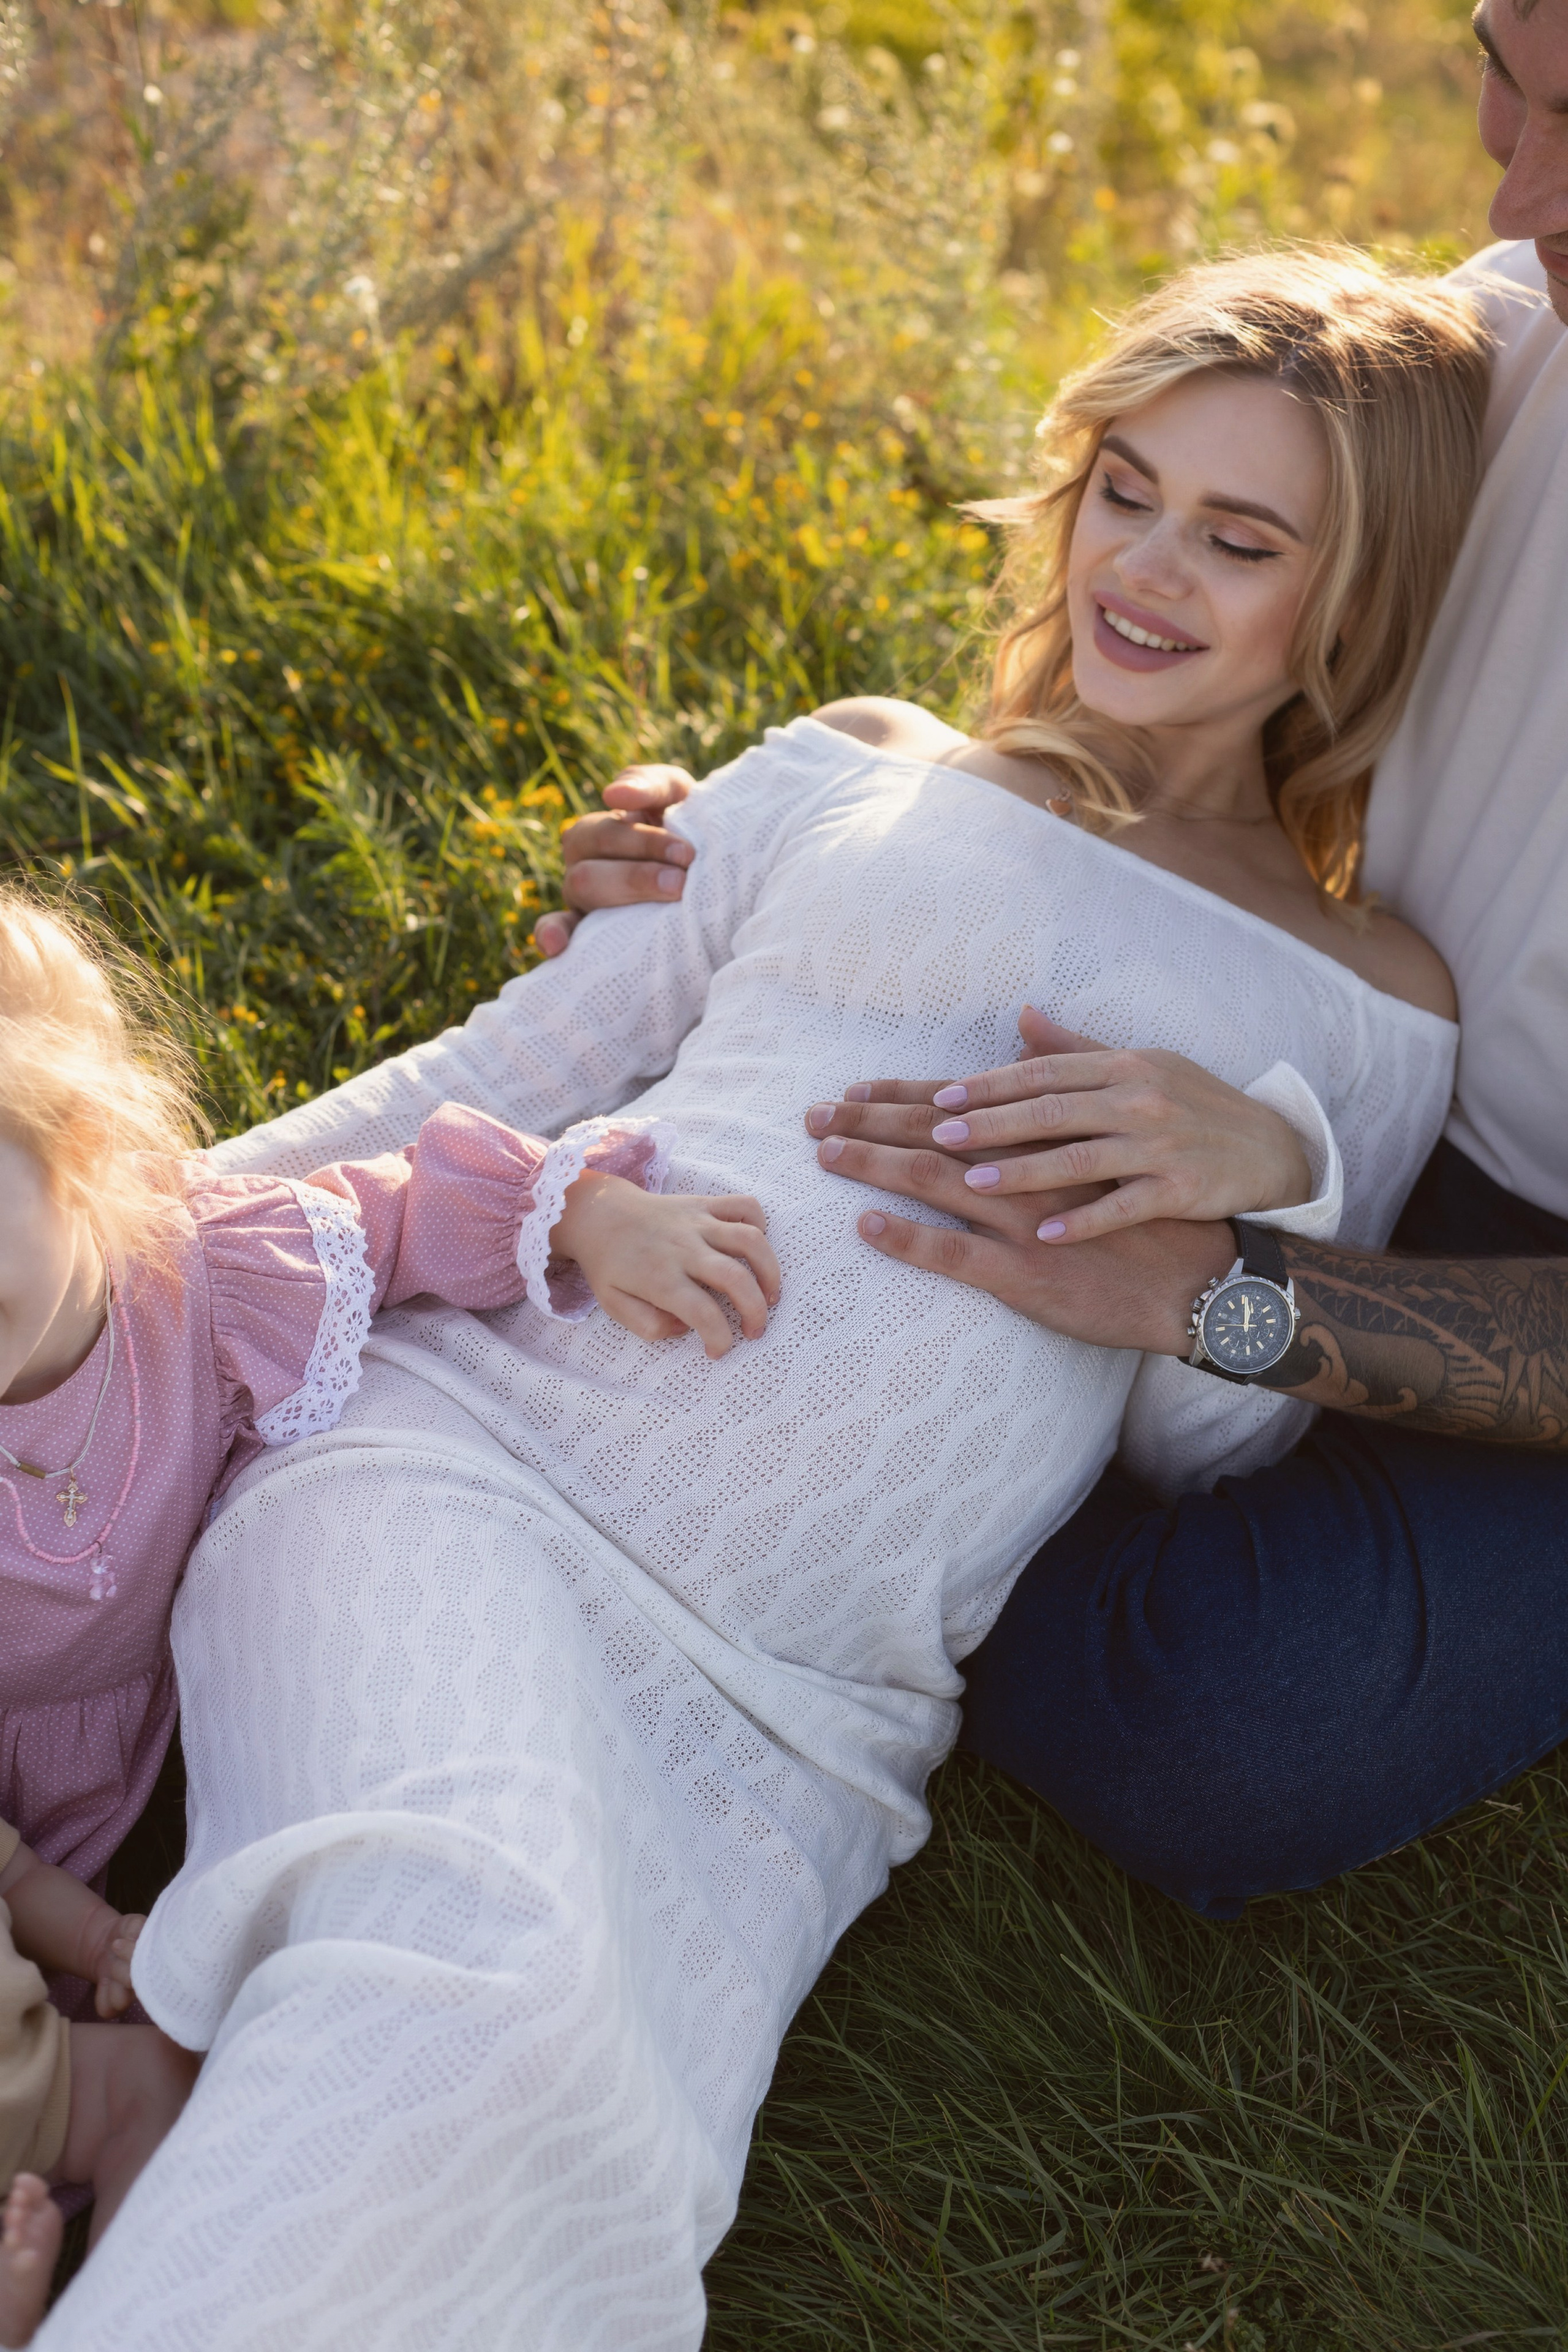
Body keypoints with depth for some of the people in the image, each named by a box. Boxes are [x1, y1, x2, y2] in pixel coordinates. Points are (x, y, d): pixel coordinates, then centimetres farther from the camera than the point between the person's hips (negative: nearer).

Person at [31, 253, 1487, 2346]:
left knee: (521, 2144, -31)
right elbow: (488, 1079, 19)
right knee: (473, 1984, -34)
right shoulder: (847, 781, 18)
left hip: (784, 1727, 0)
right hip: (453, 1449, 0)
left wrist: (1262, 1178, -6)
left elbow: (1207, 1455, 13)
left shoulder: (1375, 1024, 16)